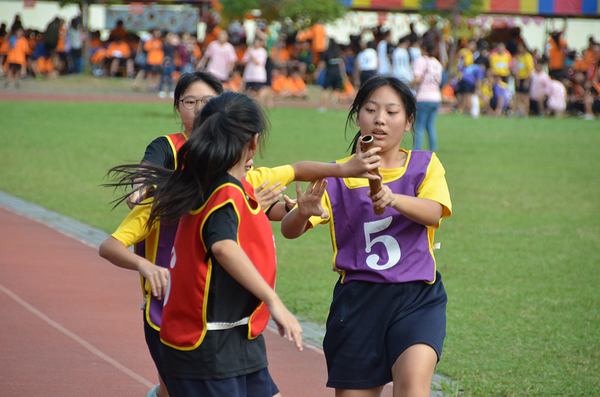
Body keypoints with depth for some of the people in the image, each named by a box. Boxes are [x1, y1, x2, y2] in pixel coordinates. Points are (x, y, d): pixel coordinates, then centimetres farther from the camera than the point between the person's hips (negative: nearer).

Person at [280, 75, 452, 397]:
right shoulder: (338, 175, 8)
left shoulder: (425, 165, 7)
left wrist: (393, 199, -33)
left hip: (417, 297, -1)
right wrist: (302, 213, -26)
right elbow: (289, 231, -1)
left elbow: (434, 213, -13)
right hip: (358, 299, 2)